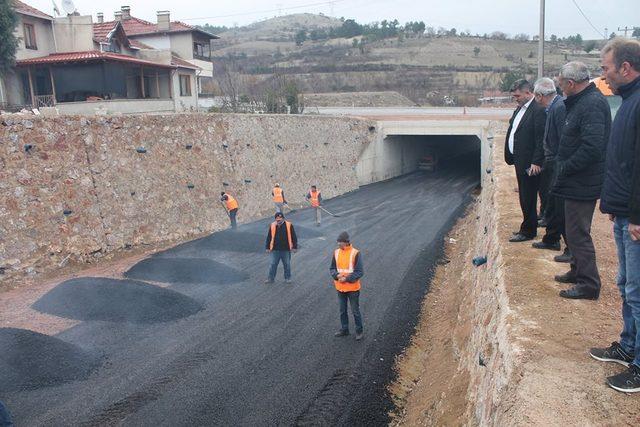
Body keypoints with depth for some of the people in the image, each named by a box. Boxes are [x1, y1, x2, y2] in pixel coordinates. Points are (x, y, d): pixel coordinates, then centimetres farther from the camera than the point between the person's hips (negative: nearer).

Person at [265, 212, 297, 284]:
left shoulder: (289, 225, -4)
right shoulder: (272, 226, 1)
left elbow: (294, 237, 1)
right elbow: (269, 237, 9)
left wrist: (294, 247, 0)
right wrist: (268, 247, 8)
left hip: (286, 250, -1)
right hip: (275, 250, 1)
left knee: (287, 264, 9)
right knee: (273, 264, 5)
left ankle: (287, 278, 23)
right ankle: (271, 278, 16)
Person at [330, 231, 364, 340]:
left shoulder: (355, 253, -16)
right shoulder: (336, 252, -1)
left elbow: (360, 272, -15)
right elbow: (332, 268, 7)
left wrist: (347, 278, -21)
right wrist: (337, 275, -14)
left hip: (352, 288, -5)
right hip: (340, 287, 5)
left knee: (355, 311, 8)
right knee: (342, 310, 18)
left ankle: (359, 331, 25)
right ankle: (344, 329, 34)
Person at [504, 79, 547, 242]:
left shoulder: (538, 111, -15)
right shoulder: (519, 109, 13)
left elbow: (541, 139, -19)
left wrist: (536, 163, -21)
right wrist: (511, 156, 9)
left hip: (529, 163, -9)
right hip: (519, 161, 9)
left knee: (528, 198, 0)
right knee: (524, 197, 17)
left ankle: (528, 231, 11)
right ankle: (528, 227, 28)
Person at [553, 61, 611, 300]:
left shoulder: (592, 104, -20)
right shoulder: (582, 101, 13)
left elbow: (592, 147, -29)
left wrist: (565, 169, -20)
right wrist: (564, 167, 11)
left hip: (582, 184, -11)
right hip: (579, 181, 11)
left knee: (578, 233, -3)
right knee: (576, 231, 21)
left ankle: (589, 284, 7)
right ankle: (578, 272, 36)